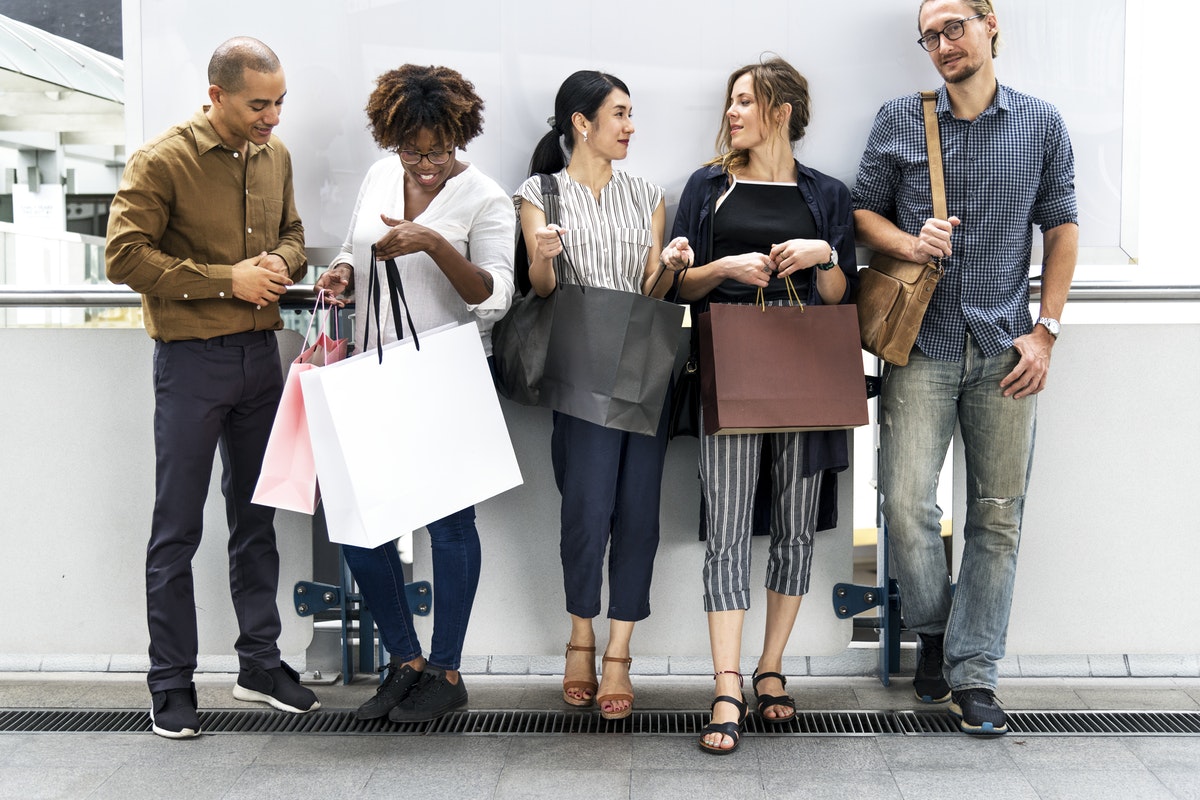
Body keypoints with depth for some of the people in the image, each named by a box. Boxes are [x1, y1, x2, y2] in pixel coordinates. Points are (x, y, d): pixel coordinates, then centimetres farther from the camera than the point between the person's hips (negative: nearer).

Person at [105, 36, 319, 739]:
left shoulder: (275, 155, 7)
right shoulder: (162, 161, -11)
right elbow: (124, 255, -15)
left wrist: (282, 261, -4)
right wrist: (226, 279, -18)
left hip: (260, 354, 6)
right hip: (192, 359, -6)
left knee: (256, 517, 14)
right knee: (178, 528, 1)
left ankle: (261, 663, 26)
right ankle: (172, 683, 13)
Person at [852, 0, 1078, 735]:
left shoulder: (1041, 125, 7)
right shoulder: (899, 122, 5)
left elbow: (1062, 228, 9)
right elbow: (863, 210, 11)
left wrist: (1045, 330, 1)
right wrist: (910, 244, -11)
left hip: (1005, 349, 1)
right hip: (921, 346, -1)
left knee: (998, 514, 4)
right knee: (907, 503, -10)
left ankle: (972, 672, 15)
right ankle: (934, 631, 18)